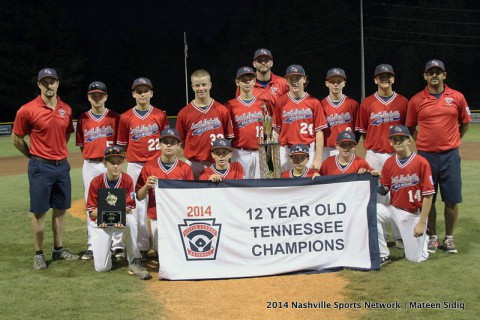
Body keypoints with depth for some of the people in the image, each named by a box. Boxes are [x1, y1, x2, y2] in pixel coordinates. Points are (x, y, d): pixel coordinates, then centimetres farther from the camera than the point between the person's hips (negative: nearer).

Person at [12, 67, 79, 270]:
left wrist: (59, 152, 12)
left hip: (62, 165, 5)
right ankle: (39, 254, 11)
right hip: (40, 167, -5)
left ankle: (59, 249, 24)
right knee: (38, 211, 1)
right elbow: (16, 139, -2)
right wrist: (35, 156, 3)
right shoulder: (27, 110, -11)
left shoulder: (66, 109, 4)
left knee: (60, 209, 12)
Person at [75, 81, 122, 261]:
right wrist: (91, 155, -4)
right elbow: (81, 145, 10)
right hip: (89, 165, 2)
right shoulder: (83, 119, 7)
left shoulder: (114, 118, 2)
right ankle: (91, 245, 13)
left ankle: (118, 245, 4)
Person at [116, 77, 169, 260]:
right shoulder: (126, 117, 5)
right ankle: (142, 248, 9)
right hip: (135, 166, 1)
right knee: (138, 207, 1)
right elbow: (122, 144, 11)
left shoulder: (160, 115, 4)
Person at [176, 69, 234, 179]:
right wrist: (186, 162, 0)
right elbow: (179, 142, 7)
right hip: (193, 164, 0)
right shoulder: (184, 113, 2)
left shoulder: (222, 110, 3)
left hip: (217, 164, 0)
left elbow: (228, 139, 7)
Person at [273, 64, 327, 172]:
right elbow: (276, 131, 4)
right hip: (286, 151, 1)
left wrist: (318, 159, -6)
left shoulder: (314, 103, 2)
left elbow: (319, 132, -1)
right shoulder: (280, 102, 5)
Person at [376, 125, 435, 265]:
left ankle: (423, 237, 34)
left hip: (414, 214, -4)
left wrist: (422, 223, -15)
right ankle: (383, 255, -7)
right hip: (394, 209, 4)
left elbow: (428, 195, -14)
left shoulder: (421, 162, -15)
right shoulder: (389, 163, -1)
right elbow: (383, 191, 4)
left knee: (415, 258, -2)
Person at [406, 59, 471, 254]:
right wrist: (422, 142, 5)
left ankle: (449, 238, 18)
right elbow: (410, 127, 12)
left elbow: (465, 122, 13)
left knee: (452, 199, 3)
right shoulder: (416, 100, 1)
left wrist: (452, 141, 10)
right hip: (426, 155, 0)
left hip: (450, 155, 0)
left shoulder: (457, 97, 1)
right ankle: (432, 236, 19)